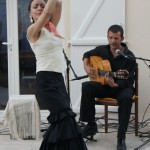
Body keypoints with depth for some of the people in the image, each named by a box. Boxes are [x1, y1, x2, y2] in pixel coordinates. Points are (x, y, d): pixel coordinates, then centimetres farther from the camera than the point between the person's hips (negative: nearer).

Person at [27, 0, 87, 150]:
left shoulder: (52, 27, 14)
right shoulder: (33, 30, -5)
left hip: (58, 78, 8)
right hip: (45, 80, -8)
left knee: (60, 118, 9)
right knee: (66, 117, -16)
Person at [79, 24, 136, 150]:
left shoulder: (129, 56, -15)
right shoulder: (102, 50, -2)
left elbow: (128, 81, -20)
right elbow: (87, 54, 19)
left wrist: (114, 85, -40)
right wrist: (87, 67, -2)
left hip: (122, 87, -4)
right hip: (104, 85, 4)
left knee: (126, 97, -39)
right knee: (86, 87, -25)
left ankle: (121, 138, -29)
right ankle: (91, 125, -14)